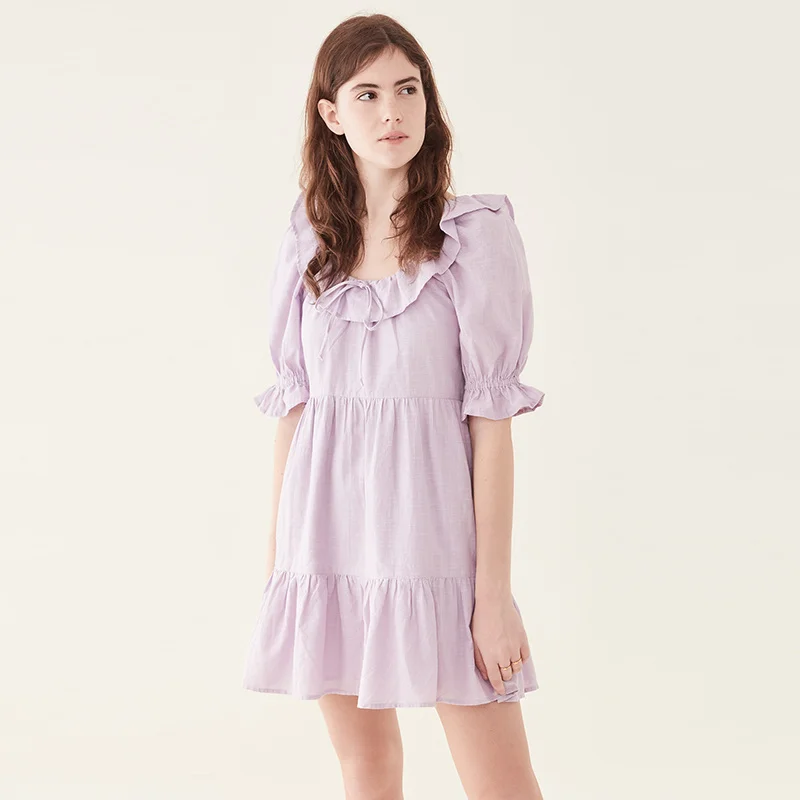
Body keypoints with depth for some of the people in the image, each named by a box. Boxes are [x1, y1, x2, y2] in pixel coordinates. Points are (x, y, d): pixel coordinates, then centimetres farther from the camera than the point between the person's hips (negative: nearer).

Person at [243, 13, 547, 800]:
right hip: (328, 536, 4)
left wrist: (495, 592, -11)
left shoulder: (476, 234, -5)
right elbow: (293, 403, 10)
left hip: (430, 532, -4)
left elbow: (492, 416, -8)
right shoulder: (309, 241, 7)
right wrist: (276, 557, 9)